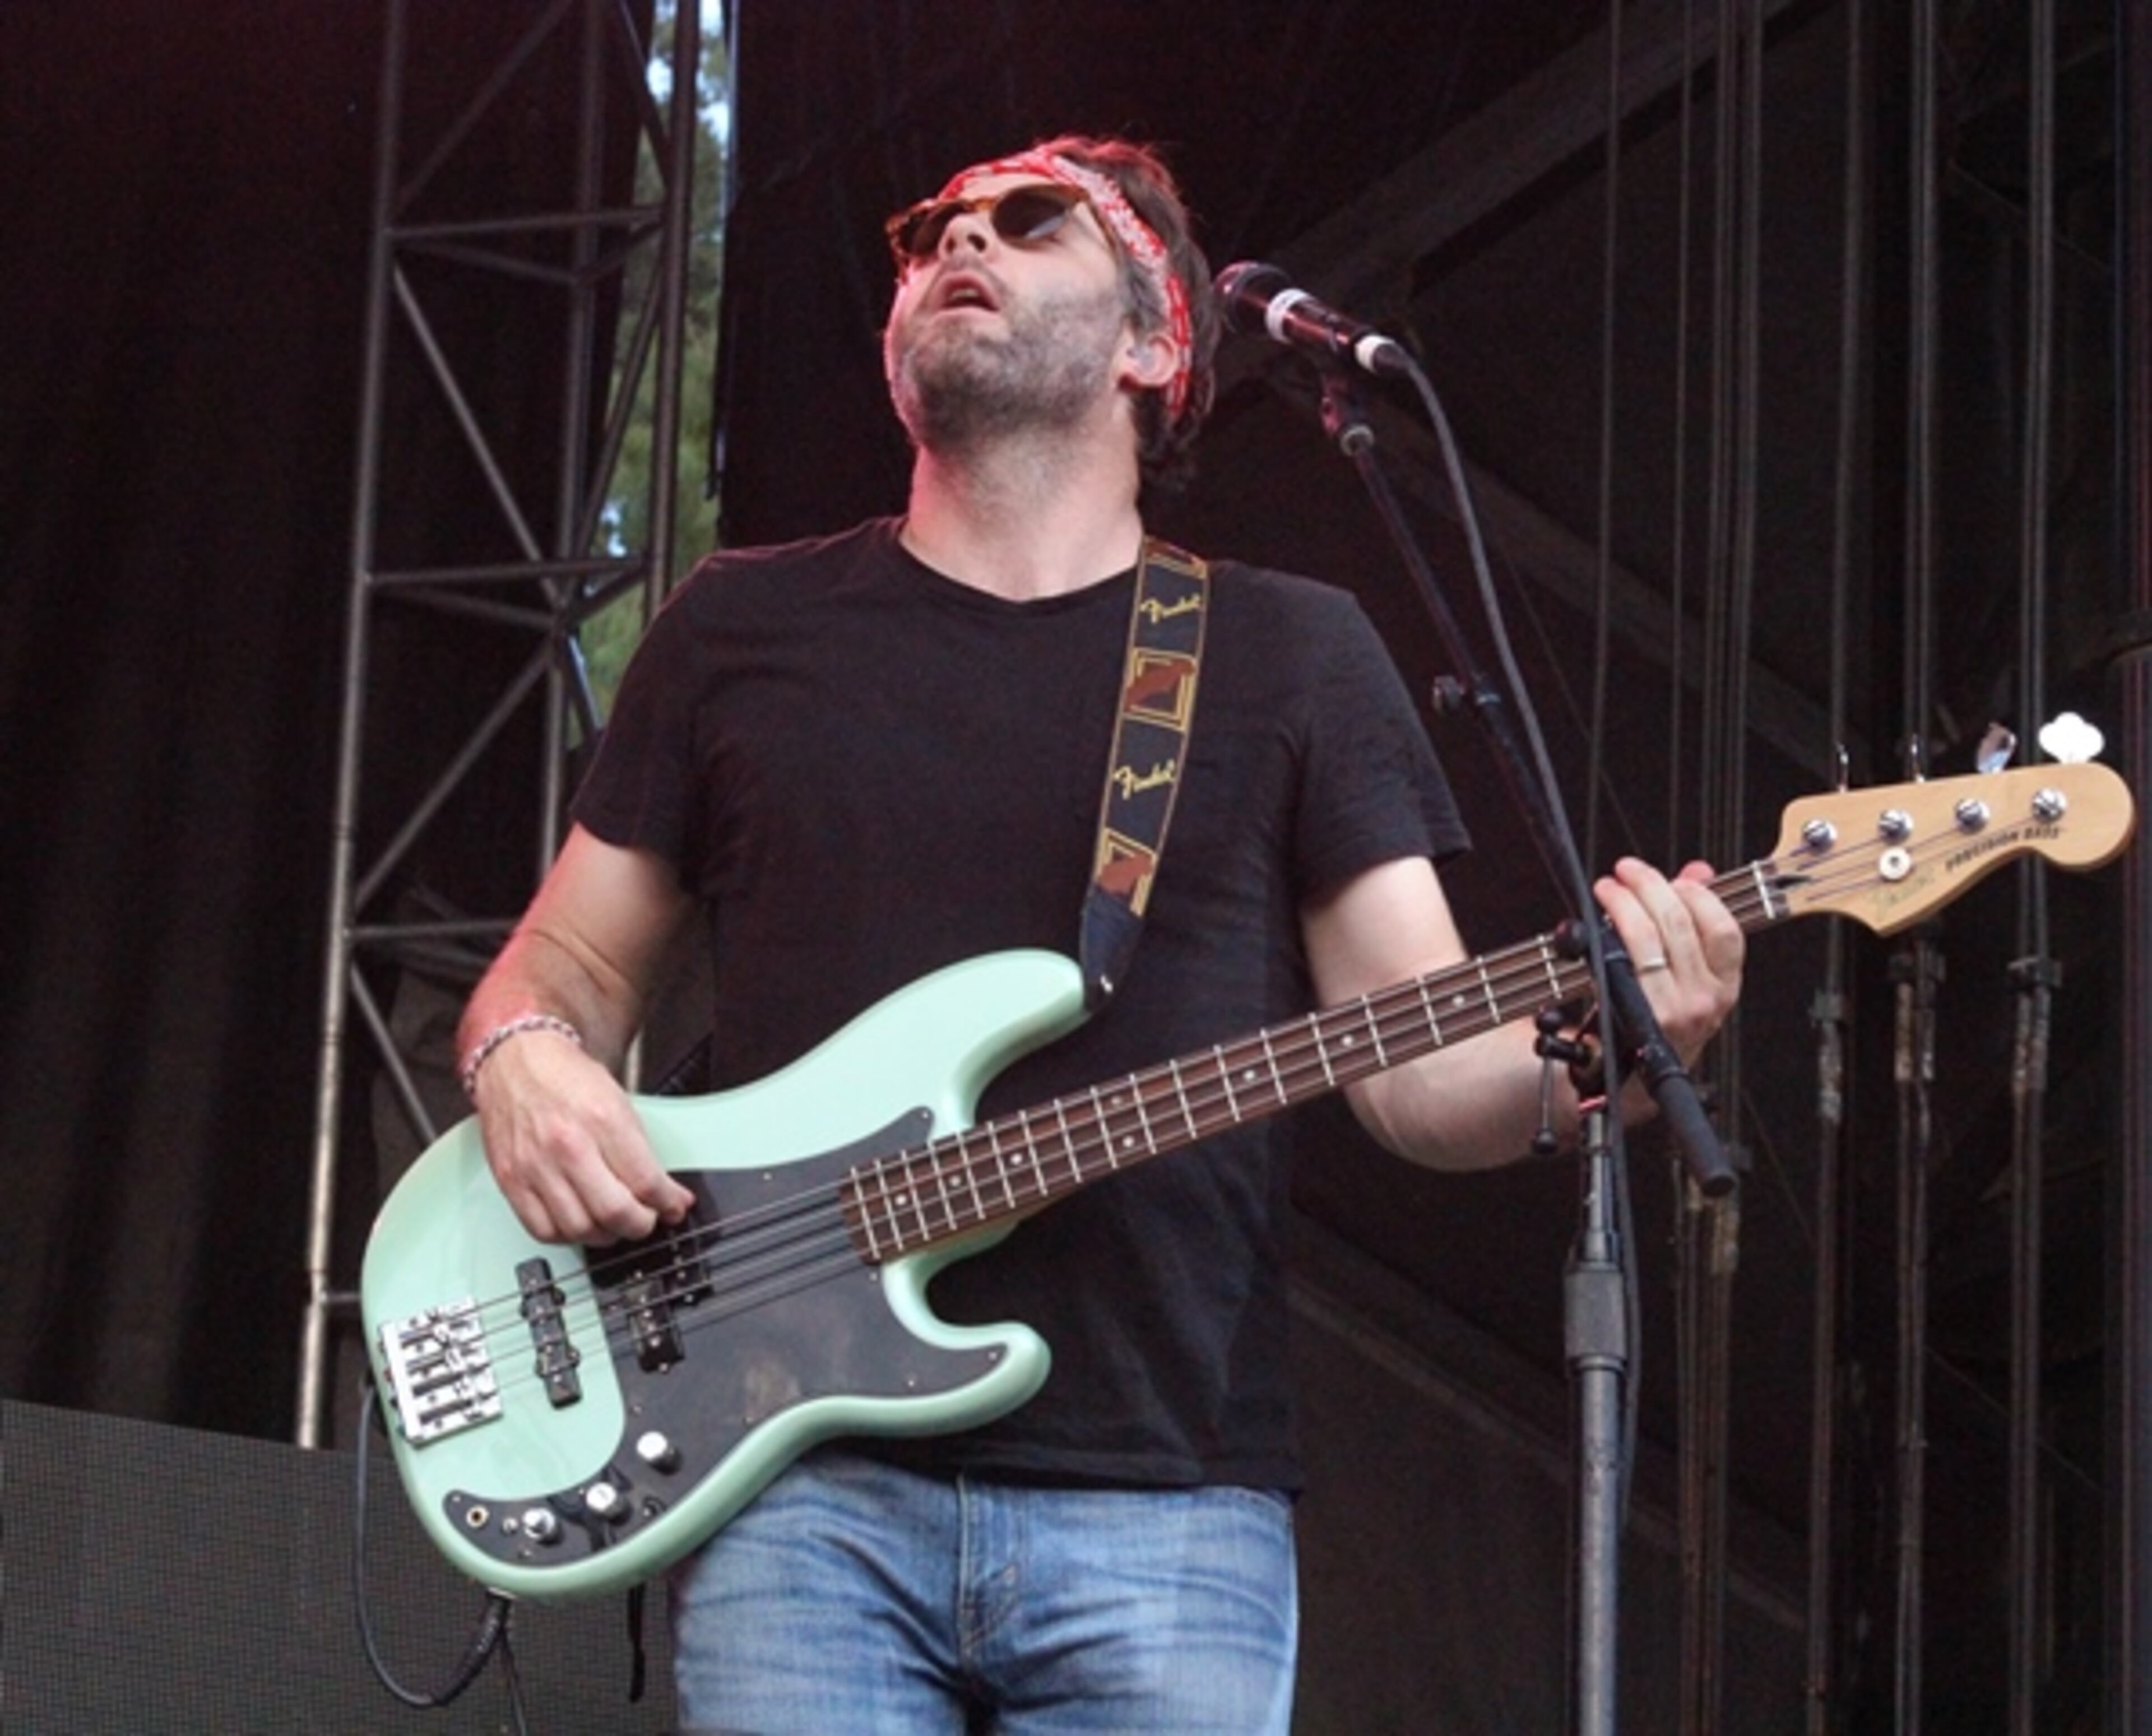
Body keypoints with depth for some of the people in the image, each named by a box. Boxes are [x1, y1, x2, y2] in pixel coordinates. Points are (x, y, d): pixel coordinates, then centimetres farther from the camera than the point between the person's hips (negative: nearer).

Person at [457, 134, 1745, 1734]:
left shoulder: (1291, 655, 11)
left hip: (1165, 1505, 0)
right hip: (810, 1493, 0)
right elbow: (570, 958, 18)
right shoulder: (742, 631, 14)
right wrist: (527, 1058, -5)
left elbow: (1424, 1070, 5)